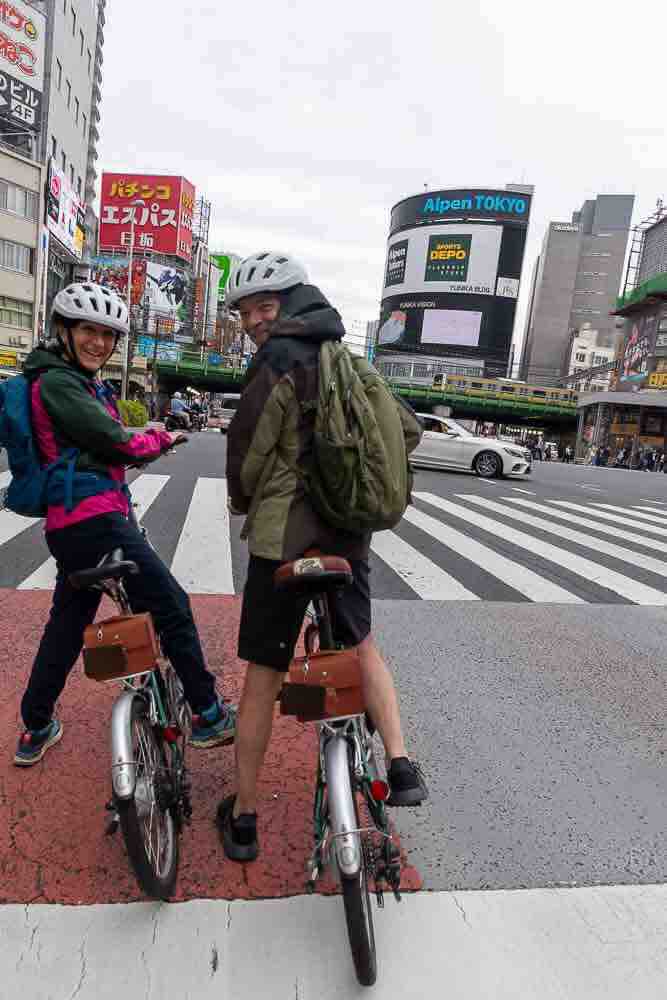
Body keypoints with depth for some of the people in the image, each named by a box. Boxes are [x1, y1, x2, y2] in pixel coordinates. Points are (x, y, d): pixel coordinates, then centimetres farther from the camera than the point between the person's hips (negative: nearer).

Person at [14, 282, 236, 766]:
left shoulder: (81, 383, 20)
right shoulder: (58, 382, -10)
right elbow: (116, 442, -15)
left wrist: (147, 441, 1)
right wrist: (160, 439, 2)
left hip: (70, 525, 10)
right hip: (95, 521, -10)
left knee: (66, 623, 19)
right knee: (173, 606, -3)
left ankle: (36, 731, 34)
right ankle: (209, 717, 8)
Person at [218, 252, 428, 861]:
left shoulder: (281, 360, -11)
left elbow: (247, 450, -9)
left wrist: (242, 499, 11)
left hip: (284, 536, -7)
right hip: (348, 531, 7)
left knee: (263, 673, 6)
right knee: (361, 643, 26)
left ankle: (243, 817, 21)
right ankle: (401, 766, 22)